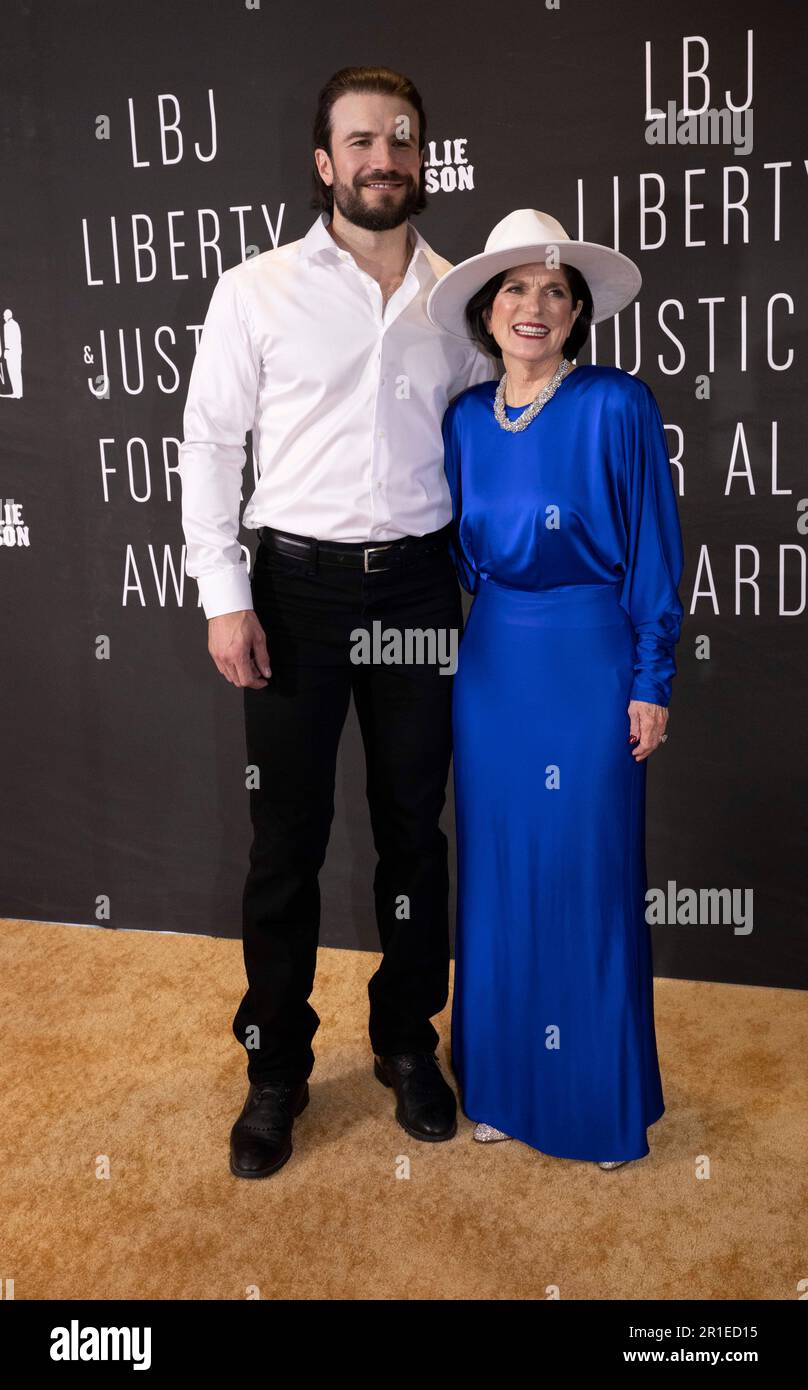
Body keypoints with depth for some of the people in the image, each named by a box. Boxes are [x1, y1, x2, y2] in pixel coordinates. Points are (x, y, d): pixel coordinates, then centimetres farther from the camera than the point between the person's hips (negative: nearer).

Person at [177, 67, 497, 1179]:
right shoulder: (257, 291, -1)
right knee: (287, 839, 5)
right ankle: (277, 1067, 23)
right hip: (297, 586, -2)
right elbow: (208, 443, -1)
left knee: (414, 827, 11)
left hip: (419, 587, 2)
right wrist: (224, 598, -8)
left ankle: (408, 1042, 30)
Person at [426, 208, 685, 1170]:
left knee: (588, 876, 3)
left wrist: (651, 683, -8)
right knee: (497, 874, 11)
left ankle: (602, 1099, 22)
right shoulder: (466, 419, 6)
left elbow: (653, 549, -7)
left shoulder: (617, 407, -8)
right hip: (493, 660, 5)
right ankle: (504, 1081, 28)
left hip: (588, 660, -5)